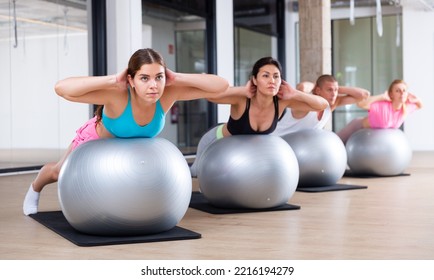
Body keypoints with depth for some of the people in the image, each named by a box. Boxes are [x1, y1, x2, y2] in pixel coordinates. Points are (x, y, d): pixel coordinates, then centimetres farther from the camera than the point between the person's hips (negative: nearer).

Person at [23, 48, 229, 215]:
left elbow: (221, 86, -40)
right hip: (96, 139, -2)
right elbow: (61, 89, -56)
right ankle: (35, 189, 61)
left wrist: (177, 78, -46)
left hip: (132, 146, 3)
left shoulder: (168, 94, -38)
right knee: (59, 173, 26)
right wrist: (113, 80, -56)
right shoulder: (117, 95, -47)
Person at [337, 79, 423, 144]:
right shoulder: (382, 105, -39)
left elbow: (420, 106, 0)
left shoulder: (407, 107, -22)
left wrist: (416, 100, -22)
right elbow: (360, 104, -54)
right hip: (359, 127, -5)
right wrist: (382, 96, -49)